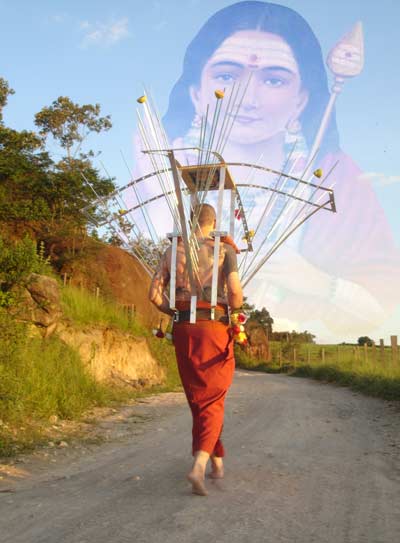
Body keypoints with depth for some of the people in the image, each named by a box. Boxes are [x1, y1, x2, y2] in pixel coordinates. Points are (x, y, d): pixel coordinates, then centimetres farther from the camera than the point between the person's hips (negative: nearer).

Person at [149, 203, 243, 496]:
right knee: (213, 400, 3)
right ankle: (199, 465, -16)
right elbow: (235, 293, -11)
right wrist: (234, 308, 12)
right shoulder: (225, 250, 1)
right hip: (214, 328, -3)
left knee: (198, 398, 16)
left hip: (183, 329, 3)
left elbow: (155, 294, 2)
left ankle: (217, 462, 27)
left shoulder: (172, 251, 10)